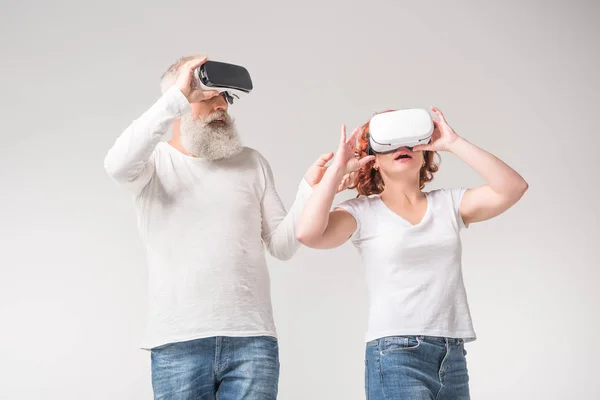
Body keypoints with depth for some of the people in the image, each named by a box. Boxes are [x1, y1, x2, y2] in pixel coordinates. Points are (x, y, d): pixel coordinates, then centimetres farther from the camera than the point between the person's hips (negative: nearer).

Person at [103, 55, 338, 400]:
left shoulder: (252, 162, 12)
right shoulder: (155, 160, 6)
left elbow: (282, 245, 9)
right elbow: (117, 165, -19)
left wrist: (309, 189, -6)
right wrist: (177, 98, -20)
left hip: (253, 339, 2)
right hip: (178, 342, -2)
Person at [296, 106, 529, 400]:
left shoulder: (449, 204, 11)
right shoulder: (363, 212, 2)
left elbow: (512, 188, -2)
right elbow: (308, 233, -16)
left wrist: (454, 143, -3)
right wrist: (338, 167, -7)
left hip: (454, 357, 4)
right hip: (395, 355, -4)